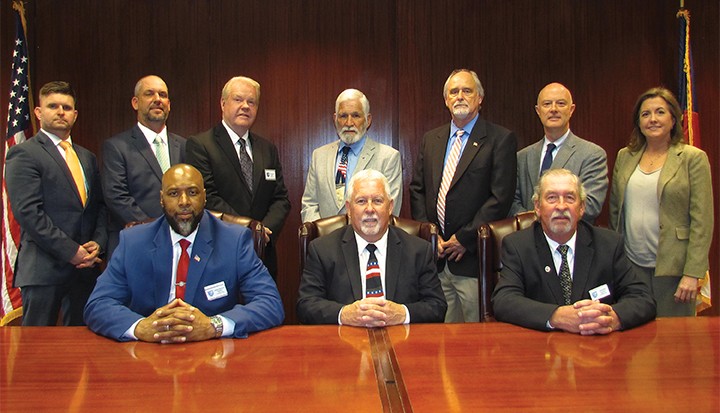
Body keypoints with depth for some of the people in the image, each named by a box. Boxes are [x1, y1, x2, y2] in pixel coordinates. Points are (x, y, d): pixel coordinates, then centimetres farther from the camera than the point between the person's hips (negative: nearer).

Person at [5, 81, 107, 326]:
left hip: (85, 267, 6)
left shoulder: (87, 157, 18)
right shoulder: (23, 154, -2)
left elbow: (101, 205, 17)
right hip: (44, 268, -6)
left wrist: (98, 242, -1)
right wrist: (71, 251, -14)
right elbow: (27, 212, -12)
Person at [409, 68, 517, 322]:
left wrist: (465, 239, -11)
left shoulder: (501, 139, -2)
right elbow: (417, 189, 13)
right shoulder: (431, 139, 15)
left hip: (473, 257, -4)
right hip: (436, 257, 4)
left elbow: (501, 198, -9)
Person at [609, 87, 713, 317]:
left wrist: (693, 273, -13)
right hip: (631, 265, 3)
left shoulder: (693, 158, -3)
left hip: (672, 268, -3)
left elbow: (702, 221, -7)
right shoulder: (625, 156, 9)